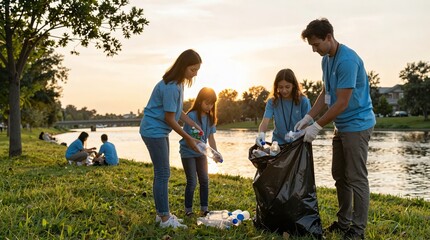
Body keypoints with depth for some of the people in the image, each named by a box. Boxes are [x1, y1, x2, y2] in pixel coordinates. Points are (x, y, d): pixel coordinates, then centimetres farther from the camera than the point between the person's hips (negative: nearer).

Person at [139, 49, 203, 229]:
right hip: (154, 131, -10)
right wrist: (188, 138, -13)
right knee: (163, 173, -7)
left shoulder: (179, 83, 7)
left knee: (161, 173, 13)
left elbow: (177, 111, 15)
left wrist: (194, 125, 6)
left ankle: (161, 213, 23)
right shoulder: (171, 87, -23)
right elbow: (169, 118, -20)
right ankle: (165, 218, 0)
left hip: (159, 132, 10)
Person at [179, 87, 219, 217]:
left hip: (201, 153, 6)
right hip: (188, 152, -6)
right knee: (192, 182, -3)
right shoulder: (191, 116, -21)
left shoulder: (210, 117, -2)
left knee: (205, 180, 6)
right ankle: (188, 210, 11)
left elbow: (211, 138, 1)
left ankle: (204, 209, 17)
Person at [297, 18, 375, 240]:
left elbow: (342, 103, -22)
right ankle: (343, 222, 26)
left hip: (357, 125, -9)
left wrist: (317, 126, -16)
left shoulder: (347, 60, -22)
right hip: (341, 127, 9)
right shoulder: (326, 59, 8)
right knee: (339, 175, 14)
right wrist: (308, 118, 5)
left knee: (356, 178, -2)